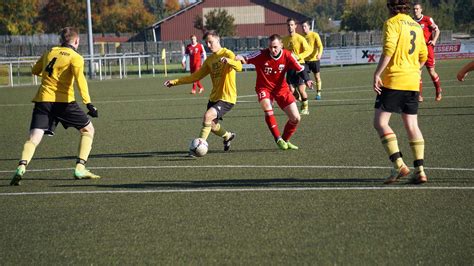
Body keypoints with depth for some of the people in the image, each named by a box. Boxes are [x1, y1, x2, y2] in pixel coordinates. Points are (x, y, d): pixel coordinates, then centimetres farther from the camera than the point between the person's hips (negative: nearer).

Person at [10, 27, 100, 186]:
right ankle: (80, 168, 5)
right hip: (64, 101, -3)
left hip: (43, 100, 3)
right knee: (88, 130, 16)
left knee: (34, 138, -5)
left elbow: (35, 71, 28)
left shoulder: (49, 53, 16)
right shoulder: (75, 57, 1)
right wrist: (88, 104, -21)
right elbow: (80, 79, -14)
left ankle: (22, 166, -31)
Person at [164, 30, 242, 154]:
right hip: (214, 97, 8)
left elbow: (239, 67, -29)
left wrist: (228, 61, -50)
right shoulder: (209, 60, 12)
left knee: (207, 116, -26)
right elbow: (196, 76, 16)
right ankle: (228, 136, 44)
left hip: (227, 97, -8)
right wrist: (175, 82, 11)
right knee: (211, 125, 15)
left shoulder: (227, 54, -10)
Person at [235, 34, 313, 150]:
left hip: (281, 88, 3)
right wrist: (239, 58, -41)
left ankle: (285, 140, 24)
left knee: (296, 118, -1)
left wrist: (307, 80, -27)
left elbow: (300, 69, -10)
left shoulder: (287, 55, -14)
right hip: (264, 87, -3)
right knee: (267, 108, -34)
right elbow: (246, 59, -19)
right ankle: (278, 139, -21)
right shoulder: (261, 55, -19)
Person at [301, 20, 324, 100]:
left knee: (317, 77, 5)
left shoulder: (315, 35, -6)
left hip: (314, 59, -2)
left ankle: (318, 94, 15)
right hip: (305, 60, 2)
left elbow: (320, 46, -14)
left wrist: (319, 54, -32)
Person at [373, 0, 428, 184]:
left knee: (380, 122, -3)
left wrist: (377, 74, -18)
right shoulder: (416, 26, 15)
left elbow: (388, 50, -19)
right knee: (412, 126, 8)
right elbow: (423, 55, 19)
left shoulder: (392, 23, -6)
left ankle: (398, 164, -15)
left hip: (393, 80, -7)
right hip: (412, 82, 7)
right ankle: (419, 170, 2)